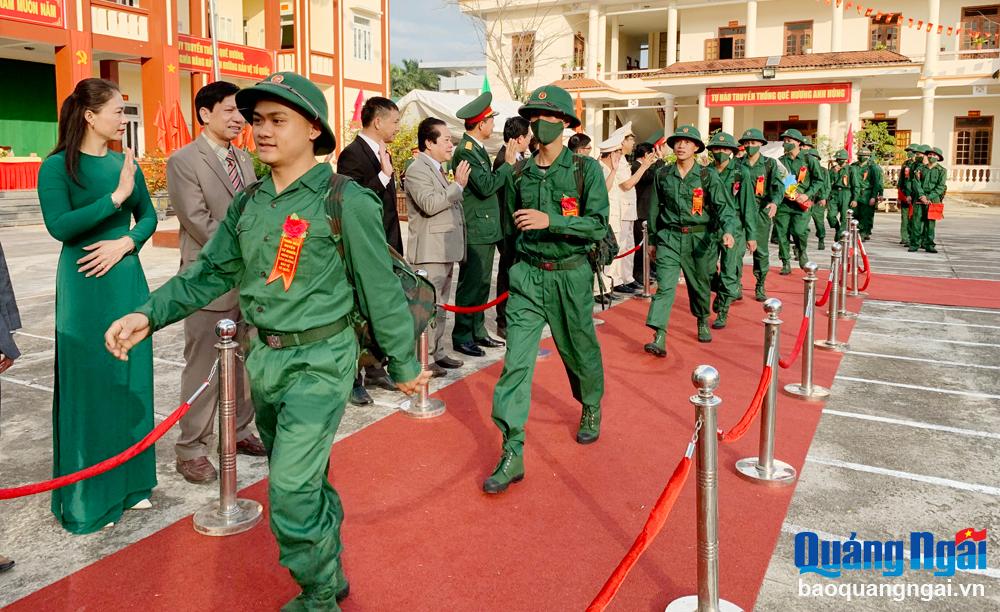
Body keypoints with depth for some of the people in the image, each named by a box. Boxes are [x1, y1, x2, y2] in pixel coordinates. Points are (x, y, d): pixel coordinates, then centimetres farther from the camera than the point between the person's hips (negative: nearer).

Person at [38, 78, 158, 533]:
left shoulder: (124, 163, 8)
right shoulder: (58, 166, -7)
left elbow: (148, 215, 11)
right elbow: (59, 226, -17)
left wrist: (125, 243, -7)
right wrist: (115, 197, -20)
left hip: (128, 278, 5)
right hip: (85, 286, -5)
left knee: (130, 380, 10)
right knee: (89, 386, 1)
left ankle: (129, 482, 24)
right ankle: (88, 498, 15)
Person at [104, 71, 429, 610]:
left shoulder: (346, 202, -14)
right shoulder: (247, 204, 5)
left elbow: (380, 288, -10)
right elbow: (211, 273, 11)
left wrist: (404, 363, -3)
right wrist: (149, 314, -3)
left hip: (319, 362, -7)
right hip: (264, 357, 7)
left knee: (292, 490, -8)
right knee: (302, 480, 20)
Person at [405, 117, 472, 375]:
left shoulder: (438, 169, 19)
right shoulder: (417, 169, -12)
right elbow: (430, 204, -25)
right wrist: (458, 185, -21)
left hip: (445, 249, 10)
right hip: (429, 251, -10)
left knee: (440, 305, 15)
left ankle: (437, 353, 24)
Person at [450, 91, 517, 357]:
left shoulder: (477, 148, 15)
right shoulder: (465, 150, -15)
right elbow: (486, 186, -22)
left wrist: (507, 161, 8)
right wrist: (508, 163, -14)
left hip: (487, 229, 10)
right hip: (475, 231, -10)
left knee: (482, 284, 15)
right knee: (470, 285, -3)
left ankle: (478, 331, 25)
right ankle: (461, 337, 6)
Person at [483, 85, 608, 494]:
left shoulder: (586, 169, -5)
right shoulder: (522, 173, 6)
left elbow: (598, 225, -15)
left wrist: (549, 221, -27)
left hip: (570, 276, -2)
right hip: (528, 276, 3)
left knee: (579, 350, 15)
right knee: (516, 361, -8)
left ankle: (592, 409, 47)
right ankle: (512, 453, -4)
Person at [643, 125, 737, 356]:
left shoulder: (707, 176, -3)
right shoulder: (663, 175, 3)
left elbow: (722, 206, -9)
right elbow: (655, 209, 11)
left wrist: (728, 230, -27)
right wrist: (652, 239, 14)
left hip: (699, 238, 0)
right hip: (669, 237, 0)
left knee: (699, 284, 16)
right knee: (664, 286, -13)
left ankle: (703, 322, 43)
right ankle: (659, 338, -19)